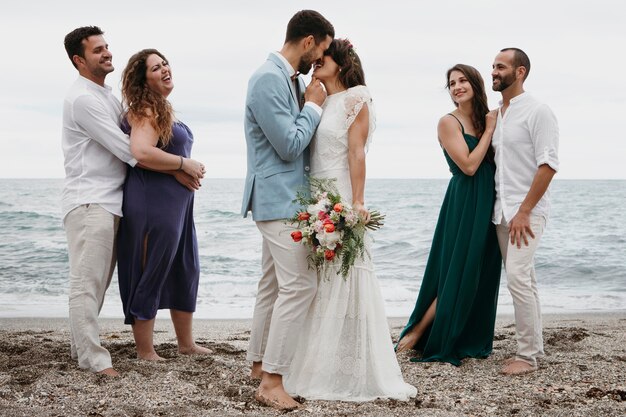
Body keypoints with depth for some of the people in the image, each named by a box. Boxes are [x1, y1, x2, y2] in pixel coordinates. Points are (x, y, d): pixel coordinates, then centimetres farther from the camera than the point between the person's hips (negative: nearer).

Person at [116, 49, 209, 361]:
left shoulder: (163, 109, 17)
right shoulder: (146, 110, -13)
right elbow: (141, 151, -29)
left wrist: (189, 169, 10)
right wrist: (186, 164, -19)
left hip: (176, 203, 10)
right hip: (152, 203, -10)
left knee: (185, 271, 16)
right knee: (150, 275, 0)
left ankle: (186, 343, 29)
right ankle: (145, 351, 11)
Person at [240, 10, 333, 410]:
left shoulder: (291, 79, 11)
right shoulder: (268, 79, -18)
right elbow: (290, 145, -20)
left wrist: (315, 103, 8)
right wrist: (314, 105, -8)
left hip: (285, 199, 10)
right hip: (280, 199, -10)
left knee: (275, 284, 15)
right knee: (300, 284, -12)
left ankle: (260, 363, 26)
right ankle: (272, 381, -9)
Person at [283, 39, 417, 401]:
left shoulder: (355, 99, -3)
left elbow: (357, 153, -12)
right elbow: (302, 148, 14)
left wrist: (357, 203, -18)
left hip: (341, 200, -7)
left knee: (345, 282, -4)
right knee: (319, 285, 8)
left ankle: (352, 374, 2)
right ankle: (320, 368, 14)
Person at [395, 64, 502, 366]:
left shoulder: (487, 119, 10)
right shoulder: (448, 123, -7)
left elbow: (497, 161, 7)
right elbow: (468, 165, -16)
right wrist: (489, 130, -10)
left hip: (488, 205, 6)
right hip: (464, 204, -6)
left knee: (482, 276, 9)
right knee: (457, 274, -4)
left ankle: (469, 342, 19)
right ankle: (416, 332, 8)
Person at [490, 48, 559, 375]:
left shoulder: (537, 112, -9)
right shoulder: (495, 115, 13)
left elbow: (548, 164, -15)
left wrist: (524, 212, -18)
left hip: (527, 211, -7)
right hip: (501, 210, 7)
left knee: (518, 278, -14)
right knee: (524, 280, 11)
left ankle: (527, 355, -7)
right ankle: (534, 347, 19)